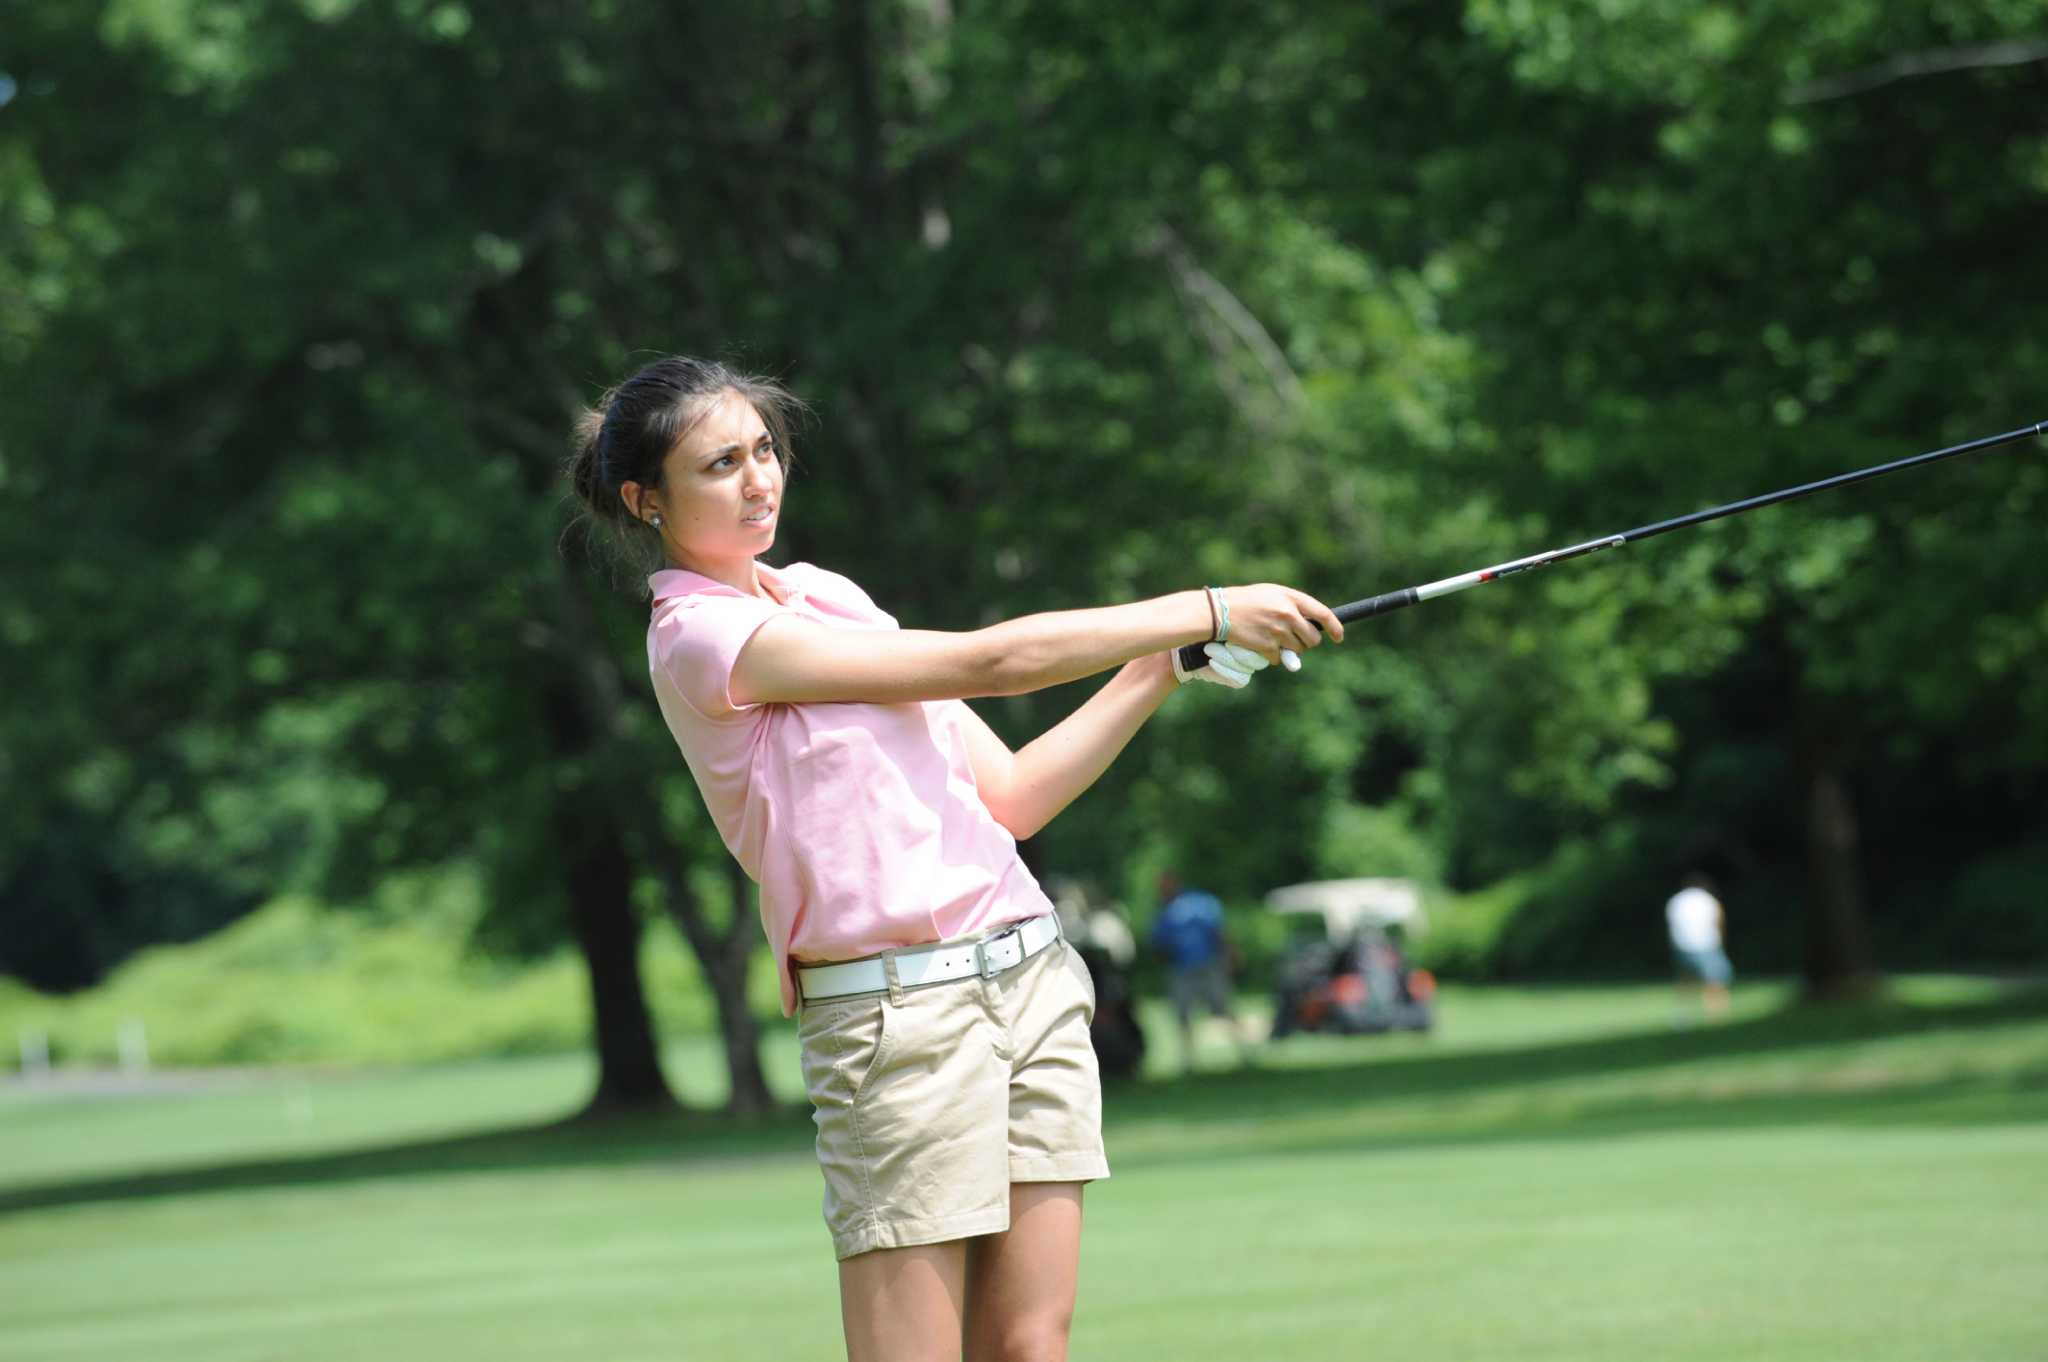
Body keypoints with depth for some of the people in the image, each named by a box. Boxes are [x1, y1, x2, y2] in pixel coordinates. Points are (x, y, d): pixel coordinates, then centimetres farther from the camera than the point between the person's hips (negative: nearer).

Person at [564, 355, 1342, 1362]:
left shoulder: (825, 595, 16)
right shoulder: (702, 637, -10)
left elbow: (1010, 797, 16)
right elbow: (990, 660, -12)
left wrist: (1166, 667, 7)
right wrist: (1209, 610, -9)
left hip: (1029, 970, 7)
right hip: (897, 1010, -7)